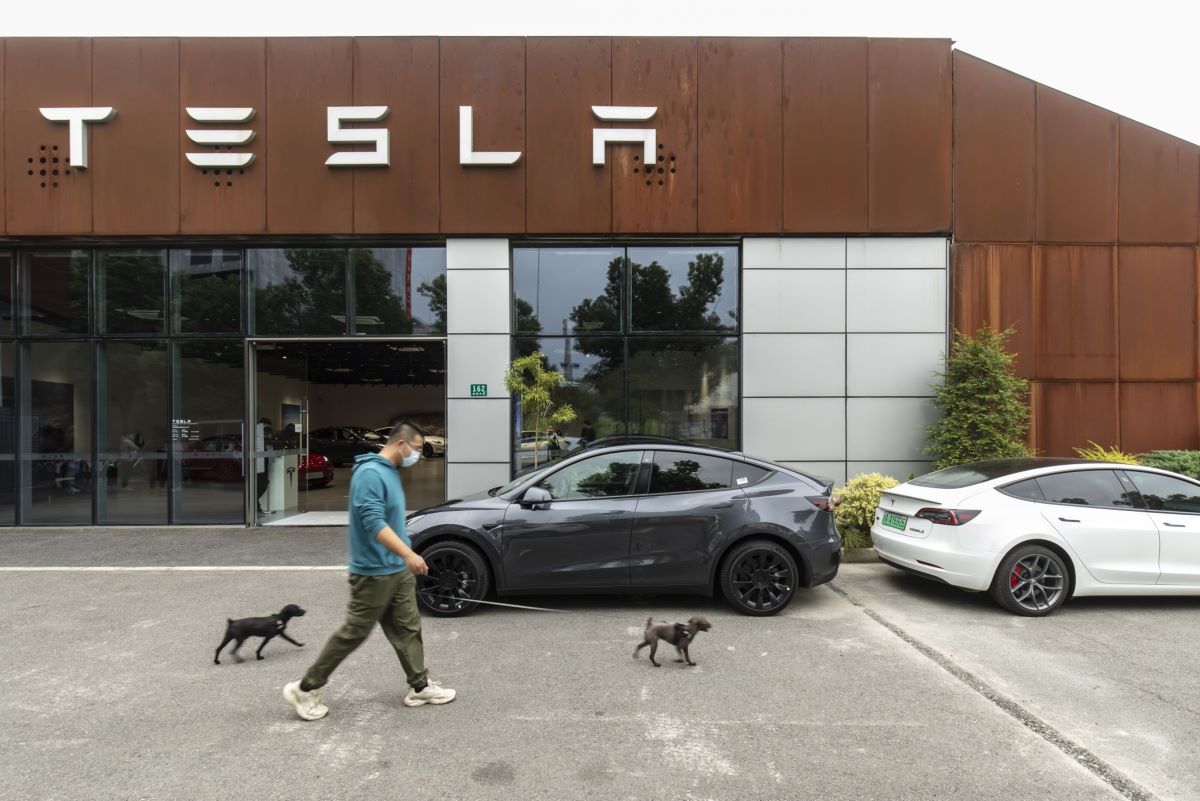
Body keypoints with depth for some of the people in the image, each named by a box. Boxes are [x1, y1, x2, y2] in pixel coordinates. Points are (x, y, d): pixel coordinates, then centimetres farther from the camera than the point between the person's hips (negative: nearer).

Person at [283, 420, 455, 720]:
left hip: (398, 569, 9)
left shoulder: (391, 471, 10)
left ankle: (420, 686, 23)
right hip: (374, 571, -9)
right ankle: (306, 688, 19)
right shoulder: (370, 473, -21)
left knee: (408, 629, 13)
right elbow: (374, 522, -30)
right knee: (353, 633, 3)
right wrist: (409, 554, -34)